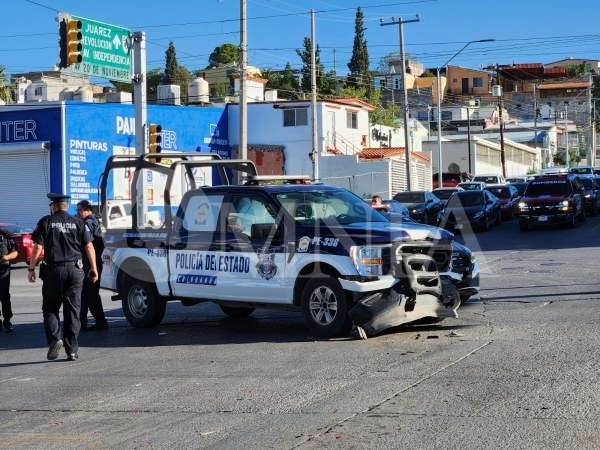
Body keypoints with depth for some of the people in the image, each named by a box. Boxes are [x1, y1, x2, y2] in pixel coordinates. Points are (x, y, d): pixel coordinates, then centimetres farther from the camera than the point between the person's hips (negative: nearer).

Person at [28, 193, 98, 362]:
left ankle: (54, 338, -12)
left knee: (50, 308, 10)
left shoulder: (46, 222, 1)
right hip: (75, 270, 2)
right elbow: (89, 247, 4)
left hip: (53, 270, -2)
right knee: (73, 311, 6)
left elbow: (37, 247, -4)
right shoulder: (78, 223, 7)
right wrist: (93, 268, 10)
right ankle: (72, 350, 5)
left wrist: (31, 268, 3)